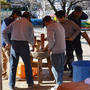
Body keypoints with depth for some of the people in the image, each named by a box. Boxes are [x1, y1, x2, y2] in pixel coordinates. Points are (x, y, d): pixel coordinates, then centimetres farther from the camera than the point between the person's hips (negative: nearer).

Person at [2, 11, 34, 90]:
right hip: (24, 44, -1)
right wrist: (32, 43, 29)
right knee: (27, 65, 11)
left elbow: (4, 32, 5)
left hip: (14, 44, 2)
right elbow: (31, 37, 8)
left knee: (13, 65, 8)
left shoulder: (14, 23, 11)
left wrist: (8, 42, 13)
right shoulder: (29, 24, 6)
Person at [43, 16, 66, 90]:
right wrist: (48, 46, 24)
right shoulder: (59, 25, 15)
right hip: (63, 49, 9)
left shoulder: (50, 27, -13)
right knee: (61, 67, 17)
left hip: (56, 51, -9)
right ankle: (61, 82, 26)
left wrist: (49, 48, -2)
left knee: (55, 68, 1)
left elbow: (51, 40, -21)